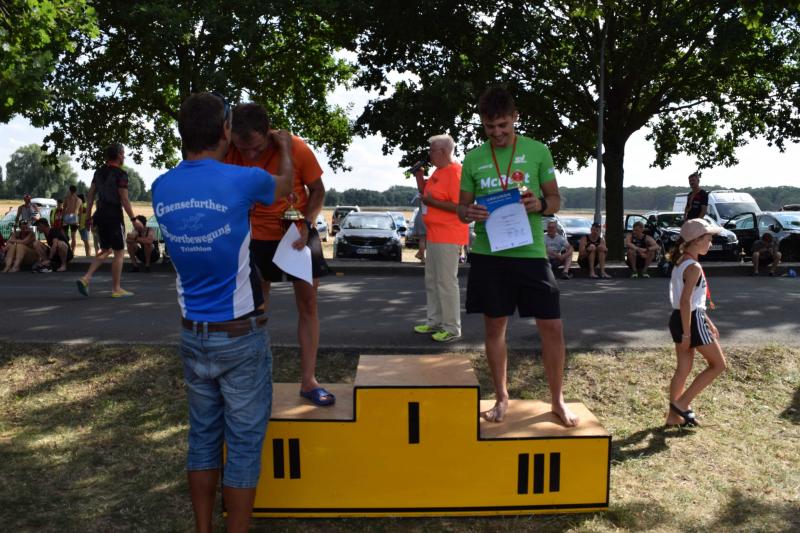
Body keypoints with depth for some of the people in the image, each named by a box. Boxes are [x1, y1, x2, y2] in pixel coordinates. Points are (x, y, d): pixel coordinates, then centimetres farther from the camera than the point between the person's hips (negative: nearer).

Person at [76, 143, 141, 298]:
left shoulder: (99, 172, 11)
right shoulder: (120, 174, -12)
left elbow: (90, 195, 12)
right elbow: (124, 200, -15)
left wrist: (88, 216, 16)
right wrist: (133, 219, -10)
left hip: (100, 216, 8)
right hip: (114, 217, -7)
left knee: (106, 250, 18)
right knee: (119, 252, 2)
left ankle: (85, 278, 4)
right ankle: (116, 289, 6)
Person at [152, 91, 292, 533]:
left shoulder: (162, 189, -1)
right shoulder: (241, 181, -14)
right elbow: (283, 184, 9)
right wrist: (284, 149, 28)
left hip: (193, 335, 5)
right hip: (240, 336, -5)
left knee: (203, 437, 16)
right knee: (244, 442, 6)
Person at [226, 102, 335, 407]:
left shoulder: (296, 149, -22)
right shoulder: (229, 153, -17)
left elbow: (318, 191, -7)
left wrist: (306, 224, -22)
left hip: (299, 233, 0)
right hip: (257, 238, 1)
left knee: (308, 304, 2)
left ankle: (308, 381, 14)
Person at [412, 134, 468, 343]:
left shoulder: (455, 172, -15)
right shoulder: (438, 171, 15)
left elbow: (459, 206, -21)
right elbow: (428, 194, 25)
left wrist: (433, 202, -19)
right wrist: (419, 176, 13)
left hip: (448, 237, -10)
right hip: (434, 234, 10)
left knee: (446, 282, -6)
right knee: (431, 280, 14)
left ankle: (452, 328, 1)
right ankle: (434, 322, 24)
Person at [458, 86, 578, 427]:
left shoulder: (537, 151, 3)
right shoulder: (473, 159, 6)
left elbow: (556, 200, 8)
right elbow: (462, 207, 11)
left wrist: (540, 204, -15)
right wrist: (469, 213, -13)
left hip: (530, 252, -1)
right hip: (489, 254, 1)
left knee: (552, 326, 0)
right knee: (494, 326, 8)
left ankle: (557, 399, 19)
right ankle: (501, 397, 26)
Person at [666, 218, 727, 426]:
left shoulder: (681, 261, 12)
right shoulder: (694, 267, -18)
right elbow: (686, 301, -24)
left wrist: (709, 322, 23)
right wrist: (686, 334, -22)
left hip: (678, 319, 9)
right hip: (691, 320, -9)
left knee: (683, 369, 15)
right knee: (718, 364, 5)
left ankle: (674, 415, 21)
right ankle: (681, 404, 5)